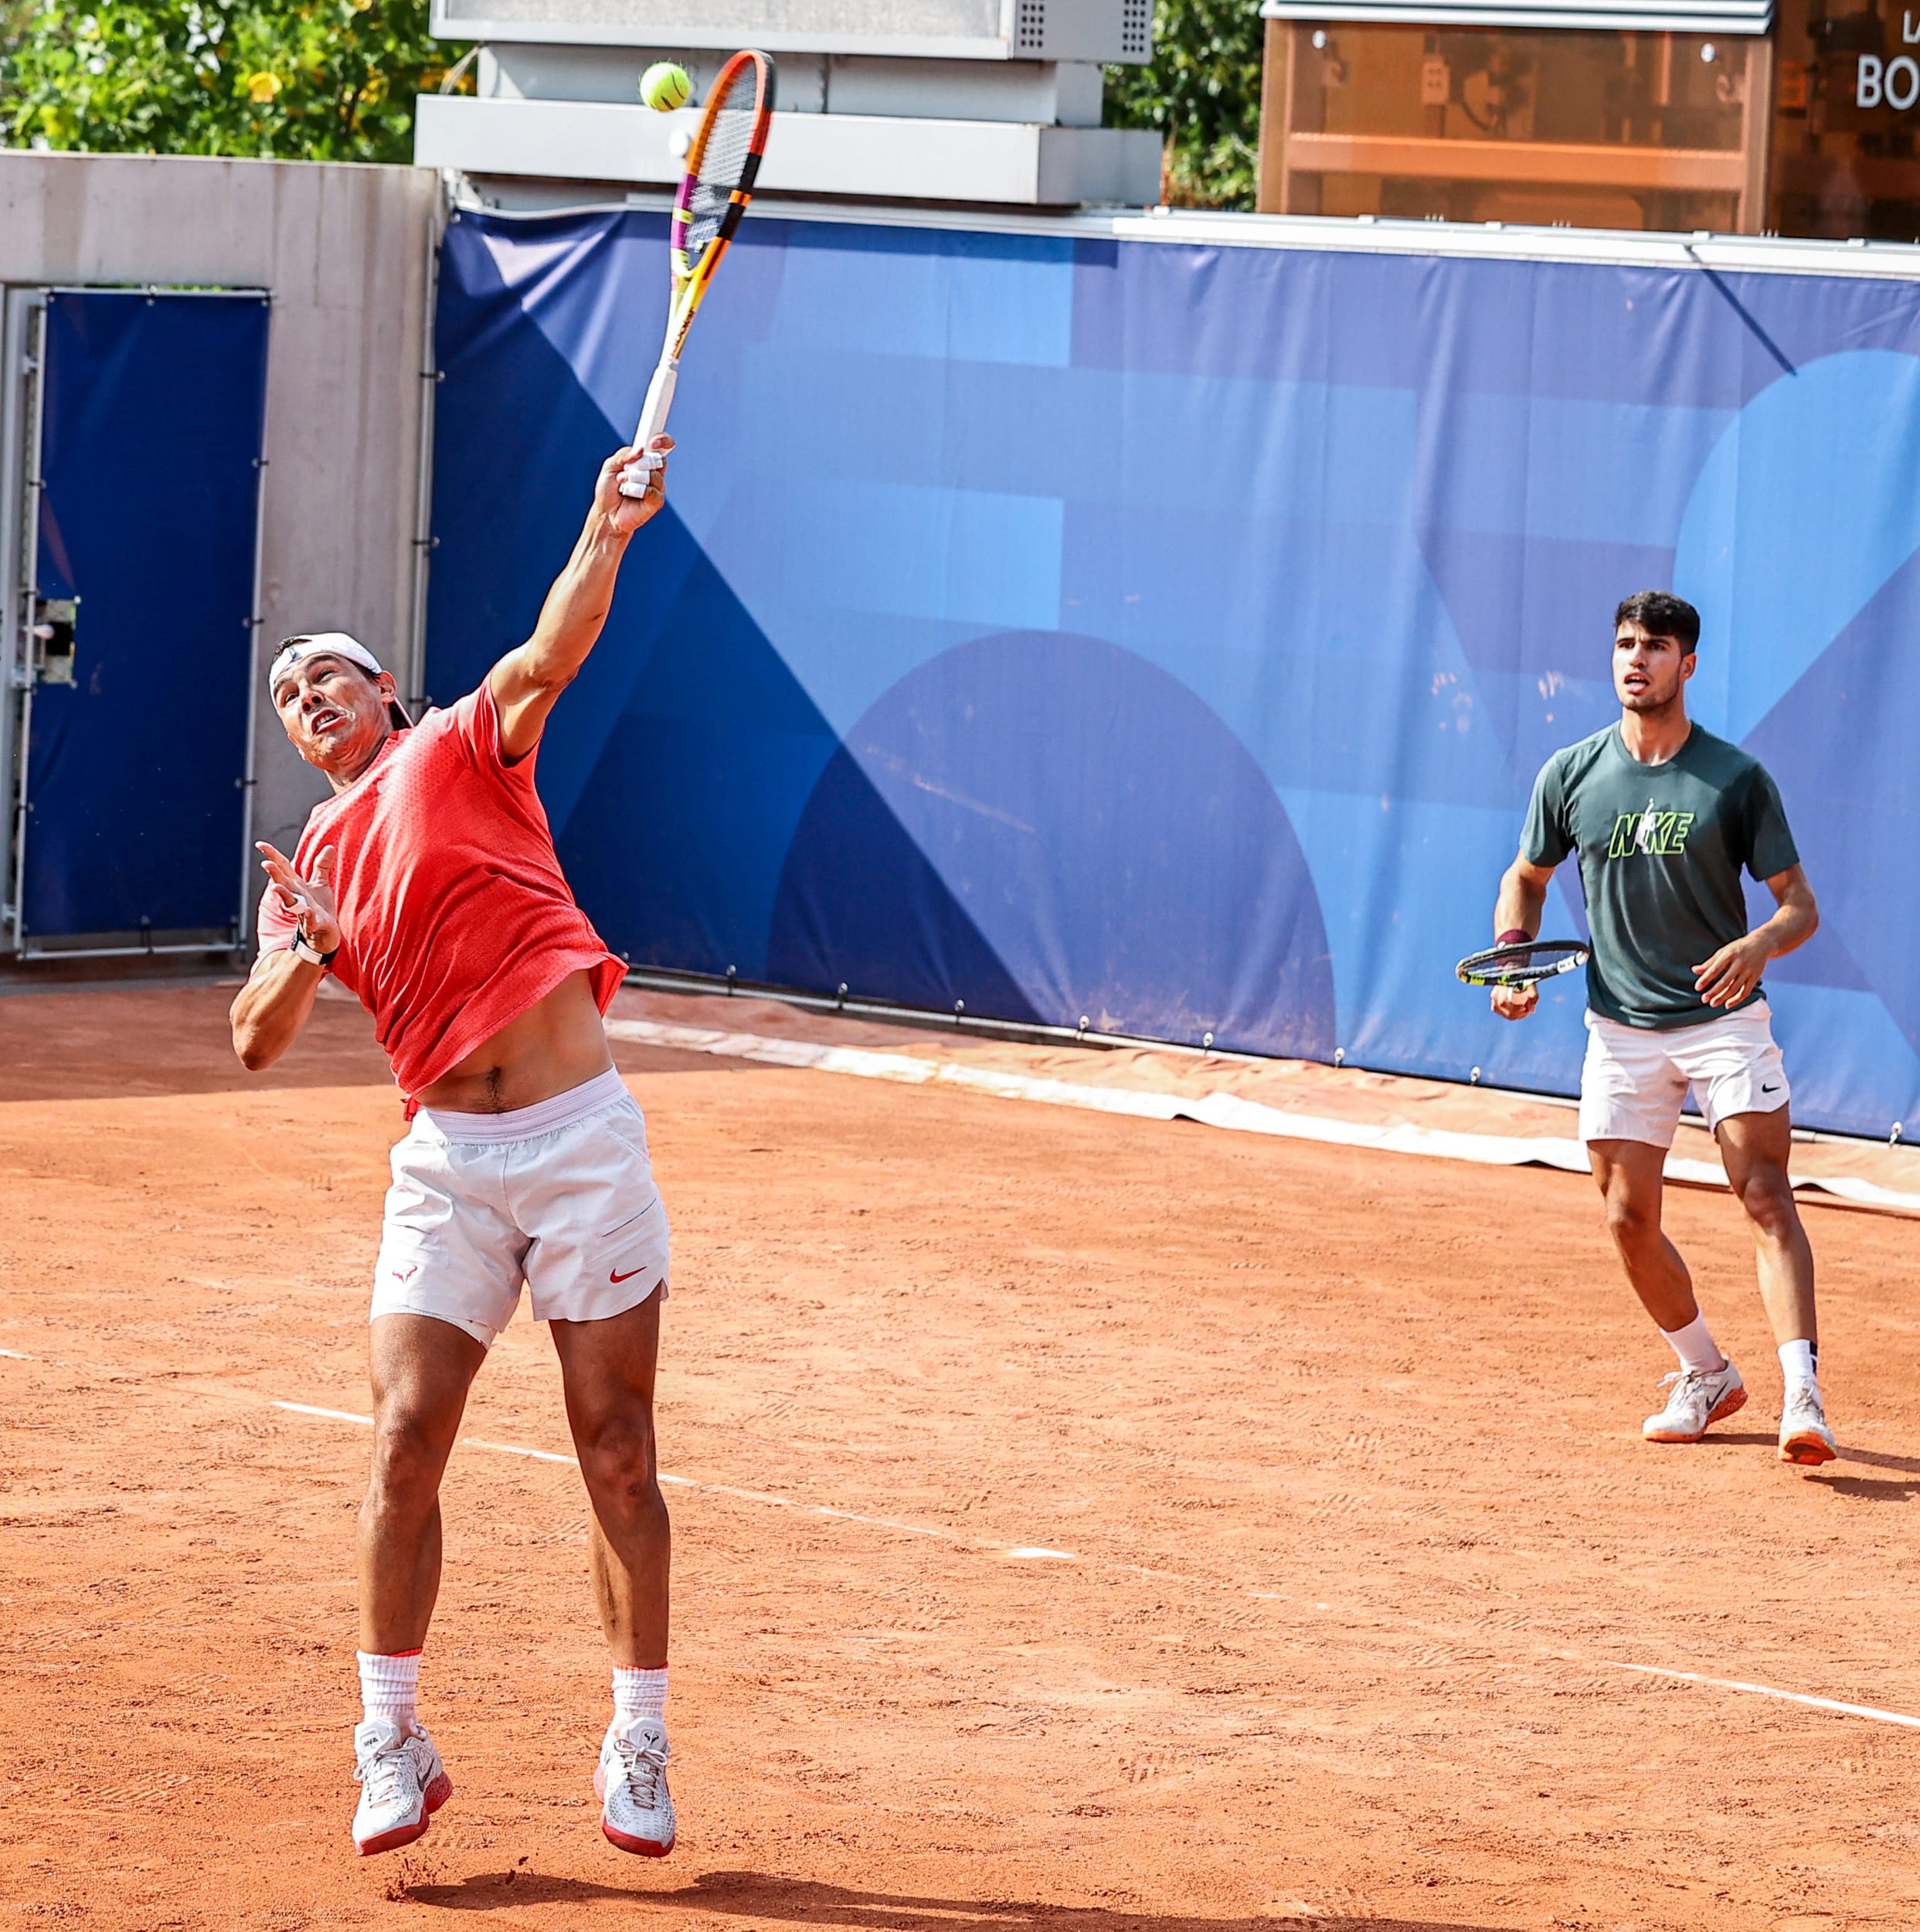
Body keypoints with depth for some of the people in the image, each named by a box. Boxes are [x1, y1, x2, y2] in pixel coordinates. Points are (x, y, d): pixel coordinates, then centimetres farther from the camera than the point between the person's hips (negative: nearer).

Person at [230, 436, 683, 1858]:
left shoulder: (461, 750, 6)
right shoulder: (309, 866, 17)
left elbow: (552, 656, -13)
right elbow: (259, 1042, 9)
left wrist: (606, 539, -31)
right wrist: (300, 960, -12)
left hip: (584, 1137, -3)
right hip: (448, 1157, 3)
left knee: (617, 1452, -1)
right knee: (407, 1440, -7)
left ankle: (639, 1740, 9)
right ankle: (391, 1742, 4)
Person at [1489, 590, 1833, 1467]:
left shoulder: (1738, 778, -5)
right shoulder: (1570, 775, 2)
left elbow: (1799, 906, -3)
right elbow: (1526, 878, 18)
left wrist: (1757, 945, -26)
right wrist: (1514, 956, -1)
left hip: (1725, 1018, -3)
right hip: (1622, 1029, 3)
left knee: (1766, 1196, -16)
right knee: (1629, 1221, 4)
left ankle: (1801, 1397, -24)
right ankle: (1706, 1375, 27)